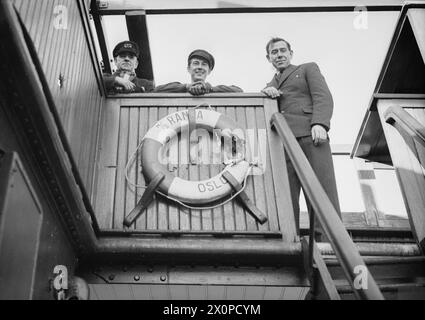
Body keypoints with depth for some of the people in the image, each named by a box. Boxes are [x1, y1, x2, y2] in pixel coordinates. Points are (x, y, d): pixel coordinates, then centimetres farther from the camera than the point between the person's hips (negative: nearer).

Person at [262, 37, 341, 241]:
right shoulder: (270, 85, 35)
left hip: (309, 134, -3)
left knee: (322, 191, -15)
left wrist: (319, 123, -13)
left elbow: (323, 97, 6)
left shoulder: (308, 69, 22)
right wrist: (265, 93, 1)